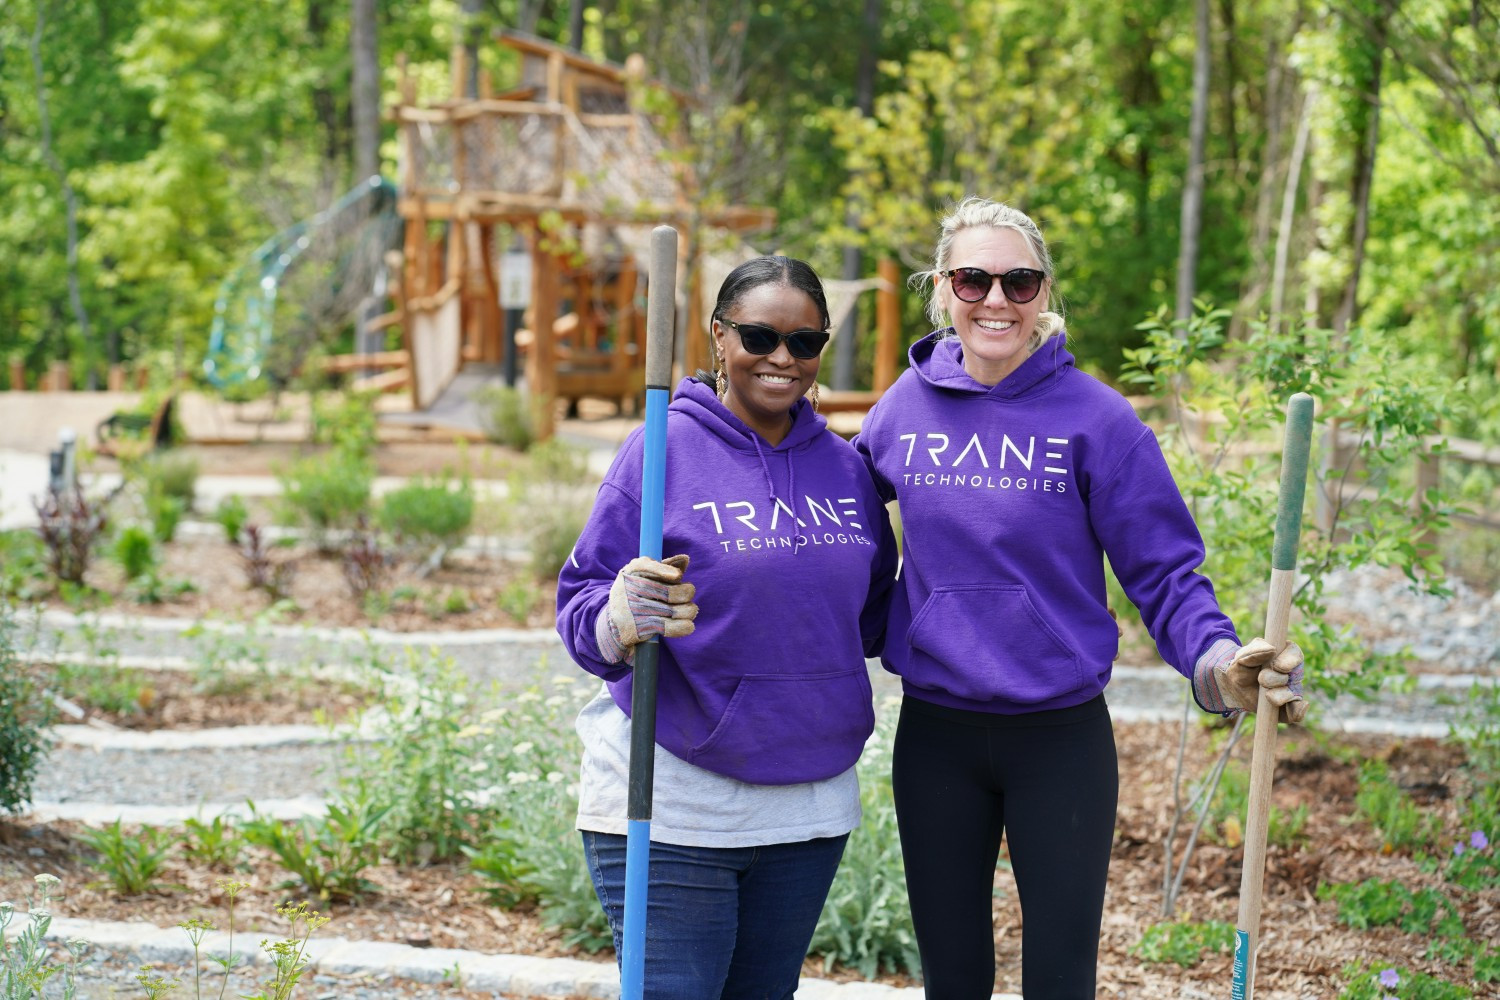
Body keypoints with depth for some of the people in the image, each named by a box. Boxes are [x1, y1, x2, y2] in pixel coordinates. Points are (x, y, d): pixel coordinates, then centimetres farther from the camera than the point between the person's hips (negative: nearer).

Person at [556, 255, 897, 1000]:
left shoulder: (844, 466, 8)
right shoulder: (663, 449, -8)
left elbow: (869, 613, 18)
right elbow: (581, 610, -12)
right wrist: (622, 617, -32)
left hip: (809, 802, 5)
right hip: (669, 806, -5)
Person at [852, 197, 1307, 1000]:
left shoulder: (1095, 418, -9)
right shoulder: (905, 407, 0)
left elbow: (1164, 570, -9)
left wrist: (1216, 661, -27)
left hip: (1061, 738, -2)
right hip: (934, 735, 3)